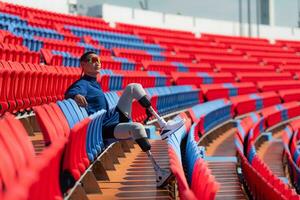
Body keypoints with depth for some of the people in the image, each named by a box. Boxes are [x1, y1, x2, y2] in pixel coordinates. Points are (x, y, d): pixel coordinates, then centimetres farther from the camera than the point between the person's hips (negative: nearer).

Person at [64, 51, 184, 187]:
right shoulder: (83, 84, -10)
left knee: (133, 87, 6)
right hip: (106, 129, -10)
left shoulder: (94, 83, 18)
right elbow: (70, 93, -33)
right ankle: (158, 173, -47)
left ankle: (163, 125, -5)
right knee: (137, 127, -36)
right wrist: (76, 95, -55)